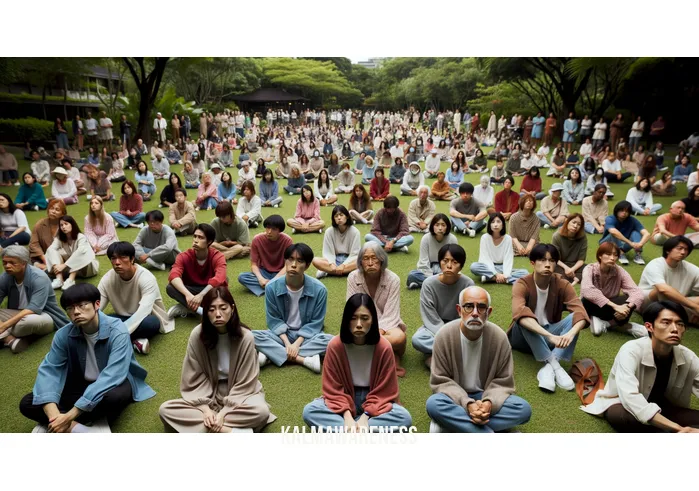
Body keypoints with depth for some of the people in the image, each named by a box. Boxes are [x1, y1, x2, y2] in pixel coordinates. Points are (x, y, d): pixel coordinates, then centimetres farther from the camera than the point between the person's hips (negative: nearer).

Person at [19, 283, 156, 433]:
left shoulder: (117, 332, -27)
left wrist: (70, 416, -38)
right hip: (81, 384, 5)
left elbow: (111, 376, -34)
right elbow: (48, 369, -16)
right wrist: (53, 413, -33)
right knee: (27, 404, -14)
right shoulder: (64, 334, -12)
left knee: (114, 396, -40)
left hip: (112, 384, -4)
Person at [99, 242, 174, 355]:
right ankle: (134, 341, -26)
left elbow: (143, 311, -39)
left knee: (149, 323, -40)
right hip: (123, 318, 4)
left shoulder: (146, 278, -27)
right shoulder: (107, 279, -13)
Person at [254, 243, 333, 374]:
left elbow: (315, 322, -10)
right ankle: (303, 359, -30)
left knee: (330, 340, -31)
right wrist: (287, 343, -20)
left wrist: (297, 344, -20)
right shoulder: (272, 287, -13)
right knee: (253, 336, -26)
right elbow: (273, 320, -6)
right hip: (282, 334, 1)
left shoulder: (319, 289, -17)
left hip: (306, 335, 0)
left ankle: (271, 355, -28)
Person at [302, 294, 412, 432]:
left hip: (374, 401, 0)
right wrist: (347, 417, -26)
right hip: (345, 399, 0)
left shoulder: (384, 347, -17)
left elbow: (383, 391, -11)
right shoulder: (335, 346, -16)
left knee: (404, 418, -29)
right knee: (309, 411, -26)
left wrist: (365, 417, -24)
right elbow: (334, 389, -11)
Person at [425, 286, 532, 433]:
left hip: (486, 397, 3)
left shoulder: (499, 337, -12)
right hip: (456, 397, -2)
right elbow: (440, 381, -12)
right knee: (433, 404, -34)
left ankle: (450, 423, -24)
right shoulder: (444, 335, -16)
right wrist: (467, 404, -29)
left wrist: (489, 403, -27)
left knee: (523, 409, -23)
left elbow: (503, 382, -5)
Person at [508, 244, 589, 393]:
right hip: (524, 338, -3)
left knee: (573, 317, -25)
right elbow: (520, 314, -39)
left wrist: (571, 333, -46)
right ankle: (554, 365, -36)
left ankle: (548, 368, -36)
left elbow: (580, 312, -25)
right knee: (524, 320, -35)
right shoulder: (522, 284, -20)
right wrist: (550, 336, -52)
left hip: (551, 336, 3)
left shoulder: (562, 285, -10)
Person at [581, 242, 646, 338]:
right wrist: (614, 306, -46)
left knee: (628, 299, -27)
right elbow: (587, 291, -40)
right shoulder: (590, 269, -20)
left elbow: (638, 293, -23)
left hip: (609, 308, 2)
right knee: (587, 301, -37)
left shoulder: (620, 271, -12)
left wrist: (627, 306, -45)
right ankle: (615, 323, -17)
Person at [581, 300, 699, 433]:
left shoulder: (688, 357, -12)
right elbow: (629, 397, -40)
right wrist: (678, 428, -45)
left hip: (658, 409, 5)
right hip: (621, 406, -4)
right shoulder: (632, 351, -27)